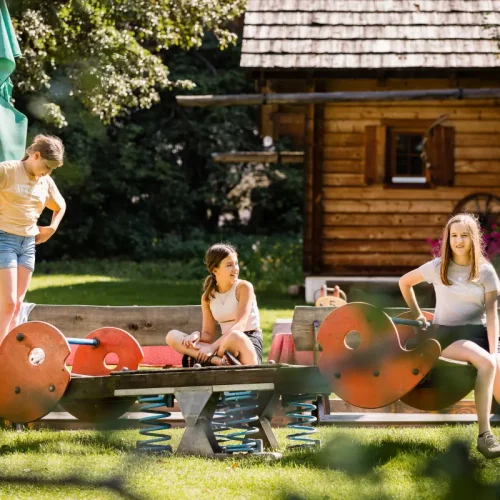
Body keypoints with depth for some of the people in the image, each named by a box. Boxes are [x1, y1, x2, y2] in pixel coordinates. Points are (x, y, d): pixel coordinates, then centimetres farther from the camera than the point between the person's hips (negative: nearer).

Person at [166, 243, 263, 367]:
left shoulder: (244, 287, -3)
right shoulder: (208, 297, 11)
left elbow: (239, 325, -15)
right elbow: (208, 334, 7)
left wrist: (213, 347, -26)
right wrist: (197, 335, -18)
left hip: (250, 344, -5)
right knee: (172, 336, -12)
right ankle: (218, 360, -35)